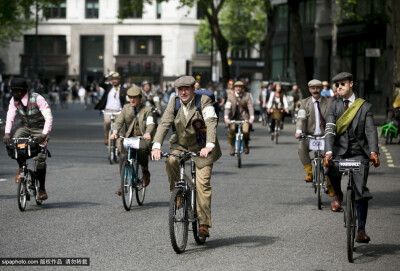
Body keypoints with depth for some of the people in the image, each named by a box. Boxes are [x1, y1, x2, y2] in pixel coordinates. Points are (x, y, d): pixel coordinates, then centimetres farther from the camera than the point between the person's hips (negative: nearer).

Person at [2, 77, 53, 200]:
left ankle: (42, 189, -1)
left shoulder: (37, 99, -24)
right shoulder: (14, 101, -9)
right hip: (24, 126, 4)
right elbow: (10, 117, -15)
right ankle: (21, 168, -2)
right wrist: (7, 133, -33)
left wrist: (44, 134, -43)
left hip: (39, 129, -4)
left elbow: (49, 117, -29)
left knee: (40, 158, -14)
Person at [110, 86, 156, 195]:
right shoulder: (126, 108, 12)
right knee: (123, 156, -22)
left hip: (143, 138, -3)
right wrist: (115, 132, -23)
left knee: (142, 148, -37)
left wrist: (147, 133, -35)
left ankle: (145, 171, -9)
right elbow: (119, 121, -1)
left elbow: (150, 124, -12)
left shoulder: (147, 110, 4)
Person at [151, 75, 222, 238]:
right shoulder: (174, 103, -3)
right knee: (171, 162, -28)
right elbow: (164, 124, -11)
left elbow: (211, 123, -25)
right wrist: (156, 146, -26)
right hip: (181, 145, 3)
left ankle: (204, 224, -6)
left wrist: (209, 146, -41)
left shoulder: (204, 101, -14)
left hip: (202, 147, -3)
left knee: (202, 183, -11)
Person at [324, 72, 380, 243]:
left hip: (359, 152, -1)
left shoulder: (365, 107, 4)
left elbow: (371, 131, -6)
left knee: (360, 190, -10)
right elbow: (330, 130, -4)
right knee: (332, 169, -31)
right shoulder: (334, 106, 8)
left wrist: (373, 152, -24)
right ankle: (337, 195, 2)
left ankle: (361, 230, -4)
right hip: (339, 151, 1)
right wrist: (328, 152, -21)